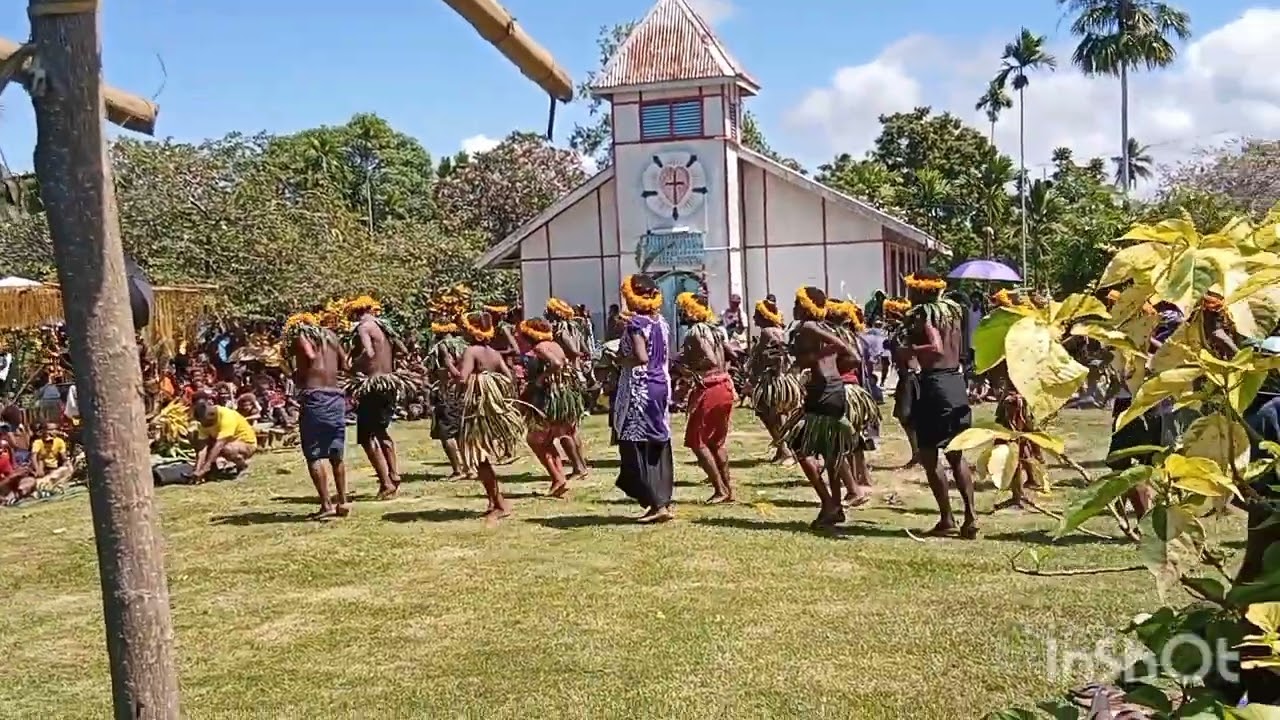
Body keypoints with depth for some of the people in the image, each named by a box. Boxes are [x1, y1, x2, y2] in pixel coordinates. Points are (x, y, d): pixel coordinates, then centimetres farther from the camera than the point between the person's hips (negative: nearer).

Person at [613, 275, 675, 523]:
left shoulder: (636, 322, -13)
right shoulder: (662, 323, 10)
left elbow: (641, 357, -23)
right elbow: (665, 358, 11)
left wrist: (621, 359, -7)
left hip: (640, 389, -8)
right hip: (661, 386, 8)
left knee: (637, 448, -3)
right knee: (659, 447, 11)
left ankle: (656, 504, -6)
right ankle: (664, 499, 15)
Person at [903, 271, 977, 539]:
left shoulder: (922, 314, -10)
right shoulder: (952, 309, 13)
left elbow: (936, 348, -24)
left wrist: (909, 350, -17)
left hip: (934, 384, -8)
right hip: (957, 381, 8)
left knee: (929, 455, 1)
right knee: (956, 455, 14)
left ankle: (947, 519, 3)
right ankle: (970, 516, 9)